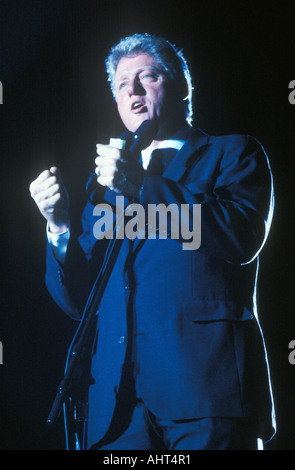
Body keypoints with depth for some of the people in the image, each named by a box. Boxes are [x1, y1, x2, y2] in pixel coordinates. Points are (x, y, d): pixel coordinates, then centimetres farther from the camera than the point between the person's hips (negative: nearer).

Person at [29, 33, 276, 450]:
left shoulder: (233, 153, 11)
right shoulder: (107, 182, 22)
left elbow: (242, 236, -10)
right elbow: (78, 300, 16)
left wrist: (140, 185, -9)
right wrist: (59, 225, -2)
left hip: (206, 379, -3)